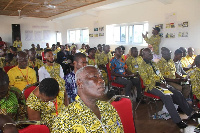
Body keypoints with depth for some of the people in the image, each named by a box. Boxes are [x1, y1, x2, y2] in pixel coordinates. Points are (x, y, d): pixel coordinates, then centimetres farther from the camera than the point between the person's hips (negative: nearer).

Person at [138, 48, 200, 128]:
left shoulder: (153, 63, 16)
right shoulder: (142, 67, -9)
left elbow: (159, 74, 19)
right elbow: (146, 81, -15)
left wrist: (163, 82, 0)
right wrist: (158, 84, -18)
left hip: (160, 83, 8)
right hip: (151, 86, -8)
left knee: (177, 93, -6)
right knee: (166, 95, -30)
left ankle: (191, 113, 4)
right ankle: (177, 120, -25)